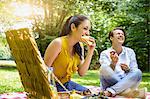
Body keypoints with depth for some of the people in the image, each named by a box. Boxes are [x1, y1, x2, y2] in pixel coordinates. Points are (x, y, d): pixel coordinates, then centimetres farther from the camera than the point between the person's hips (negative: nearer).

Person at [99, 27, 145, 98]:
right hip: (110, 83, -2)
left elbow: (135, 72, 7)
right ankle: (128, 92, -32)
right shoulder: (105, 54, 4)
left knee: (138, 72, -26)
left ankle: (111, 91, -36)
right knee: (104, 68, -29)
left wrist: (127, 70, -15)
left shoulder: (130, 52, 12)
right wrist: (113, 63, -28)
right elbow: (107, 74, -9)